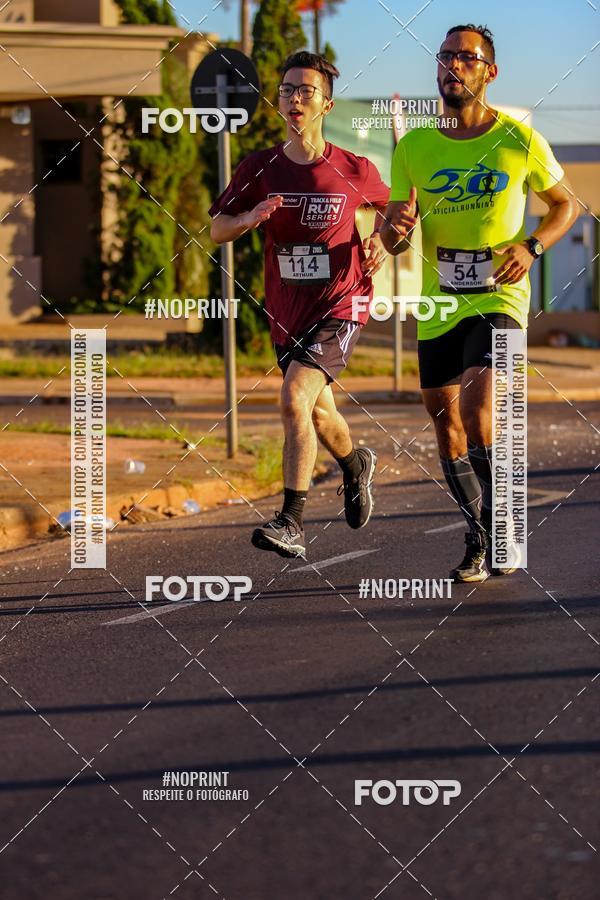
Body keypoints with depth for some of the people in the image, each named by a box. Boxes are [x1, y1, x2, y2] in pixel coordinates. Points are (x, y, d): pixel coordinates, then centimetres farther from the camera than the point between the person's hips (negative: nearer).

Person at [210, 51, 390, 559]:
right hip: (287, 312, 5)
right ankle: (356, 465, 55)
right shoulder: (260, 169, -1)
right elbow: (217, 231, 3)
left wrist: (380, 243, -2)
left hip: (339, 307, -4)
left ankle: (292, 525, -22)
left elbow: (387, 204, 16)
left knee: (295, 399, -23)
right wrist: (249, 219, -17)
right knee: (318, 413, 21)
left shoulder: (354, 170, -5)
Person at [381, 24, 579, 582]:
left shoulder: (519, 141, -3)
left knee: (477, 407, -23)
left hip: (498, 299, -4)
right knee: (446, 423, 10)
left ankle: (498, 531, -8)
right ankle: (482, 540, 28)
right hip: (438, 305, 4)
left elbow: (565, 205, 9)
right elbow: (391, 241, 9)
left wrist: (530, 247, -9)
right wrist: (397, 227, -16)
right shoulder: (413, 148, 4)